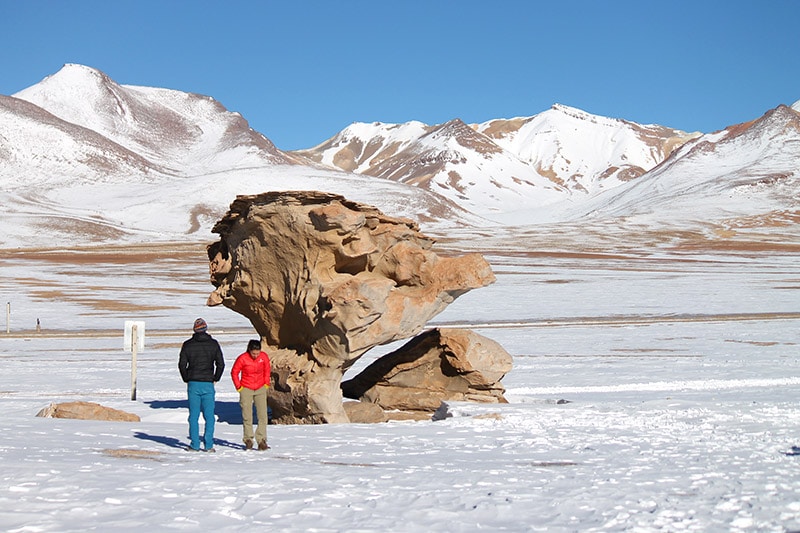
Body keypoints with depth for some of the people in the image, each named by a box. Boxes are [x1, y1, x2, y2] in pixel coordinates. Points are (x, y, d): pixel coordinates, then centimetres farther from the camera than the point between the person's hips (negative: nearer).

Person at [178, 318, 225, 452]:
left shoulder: (188, 345, 1)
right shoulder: (213, 344, 1)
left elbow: (182, 364, 0)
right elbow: (221, 364, -1)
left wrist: (187, 380, 12)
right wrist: (215, 379, 10)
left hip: (193, 384, 0)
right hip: (208, 384, 0)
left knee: (194, 416, 5)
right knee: (209, 416, 4)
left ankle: (195, 445, 4)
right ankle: (208, 445, 0)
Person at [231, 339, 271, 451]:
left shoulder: (264, 357, -6)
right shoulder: (242, 358, -14)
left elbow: (267, 370, 13)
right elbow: (234, 372, 0)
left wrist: (266, 384, 8)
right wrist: (238, 387, -2)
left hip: (260, 389, 2)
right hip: (246, 389, -2)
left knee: (263, 415, -6)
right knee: (247, 416, -2)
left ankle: (261, 441, -3)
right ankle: (248, 440, 8)